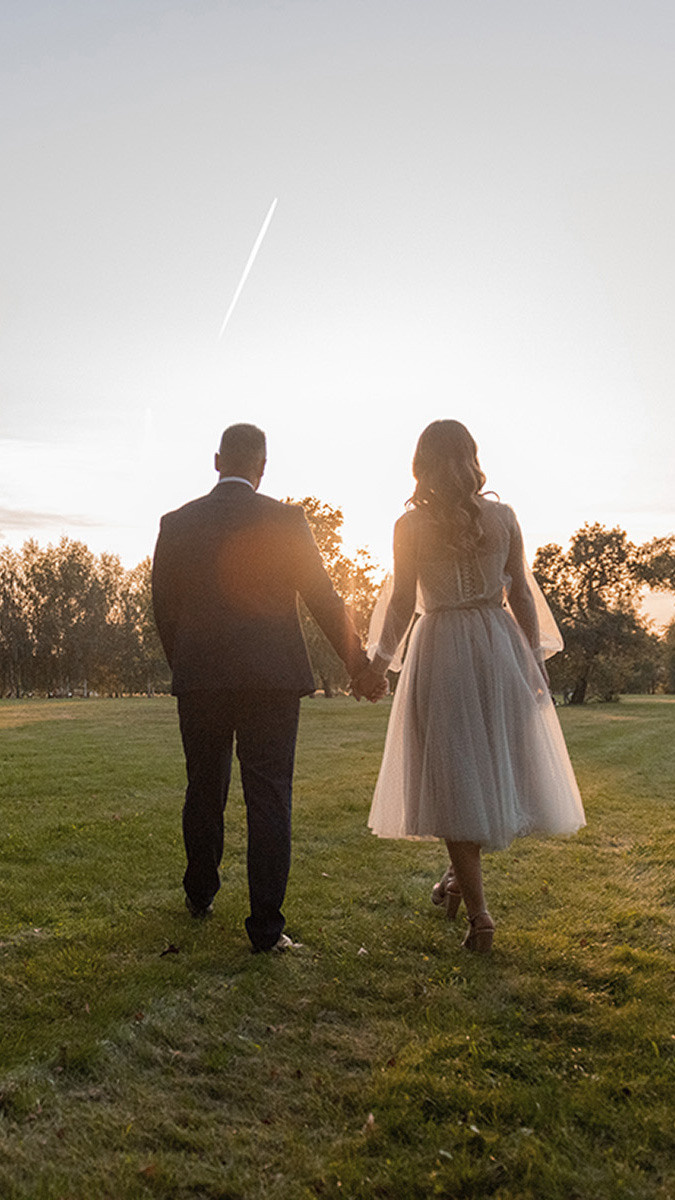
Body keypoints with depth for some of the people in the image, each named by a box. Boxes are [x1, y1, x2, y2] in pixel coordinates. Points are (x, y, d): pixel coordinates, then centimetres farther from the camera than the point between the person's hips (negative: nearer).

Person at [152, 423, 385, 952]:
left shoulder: (177, 523, 2)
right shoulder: (285, 520, -5)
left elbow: (163, 608, 5)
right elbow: (323, 598, -4)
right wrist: (359, 664, 6)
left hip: (200, 679, 3)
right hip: (270, 679, -2)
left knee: (204, 790, 19)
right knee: (269, 798, 3)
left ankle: (201, 894, 37)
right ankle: (266, 925, 5)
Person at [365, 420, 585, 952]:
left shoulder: (410, 525, -5)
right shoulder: (502, 517, 0)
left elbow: (403, 603, -4)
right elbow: (521, 595, 2)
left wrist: (381, 660, 9)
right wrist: (534, 659, 11)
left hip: (439, 651, -2)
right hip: (499, 645, 2)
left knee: (455, 778, 5)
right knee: (496, 762, 18)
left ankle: (478, 913, 8)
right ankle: (461, 876, 29)